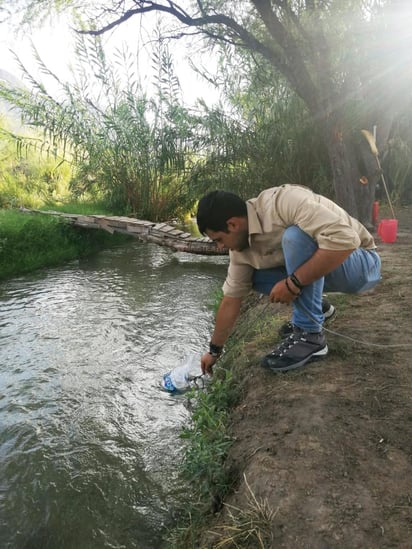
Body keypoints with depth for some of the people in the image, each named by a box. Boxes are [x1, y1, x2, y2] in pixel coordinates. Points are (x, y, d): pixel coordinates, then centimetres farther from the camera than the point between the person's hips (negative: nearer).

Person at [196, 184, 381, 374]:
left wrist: (293, 282, -33)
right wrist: (214, 350, 8)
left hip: (361, 263, -7)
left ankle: (309, 335, -20)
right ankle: (315, 308, 14)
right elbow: (231, 298, 2)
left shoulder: (283, 201, -29)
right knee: (255, 276, -5)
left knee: (294, 236, -32)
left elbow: (345, 240, -38)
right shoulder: (241, 246, -6)